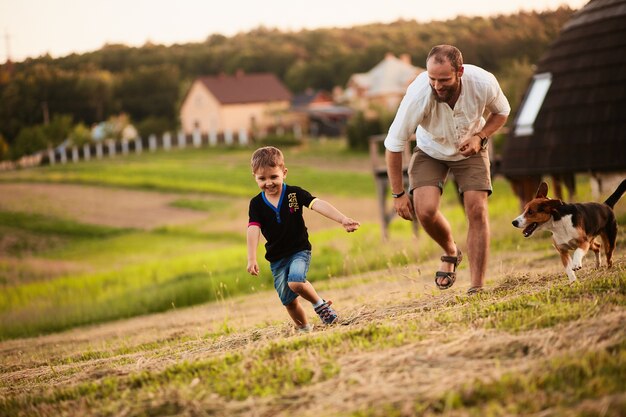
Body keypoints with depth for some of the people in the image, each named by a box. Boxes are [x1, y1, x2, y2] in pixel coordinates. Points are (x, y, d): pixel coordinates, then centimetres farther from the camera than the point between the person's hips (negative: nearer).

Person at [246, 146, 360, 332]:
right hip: (277, 258, 3)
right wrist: (251, 259, -29)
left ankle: (319, 304, -3)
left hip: (299, 250, -3)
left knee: (295, 282, -29)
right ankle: (304, 328, 28)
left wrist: (343, 220, -37)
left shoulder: (294, 194, -11)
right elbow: (253, 230, -16)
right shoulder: (257, 204, -6)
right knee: (288, 301, 5)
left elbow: (319, 205, -23)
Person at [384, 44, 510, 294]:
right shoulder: (419, 93, -36)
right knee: (425, 210, -20)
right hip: (430, 152, -1)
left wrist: (480, 137, -24)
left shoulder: (483, 83, -31)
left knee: (477, 210, -14)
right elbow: (394, 144, -23)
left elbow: (502, 112, -4)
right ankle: (451, 253, 13)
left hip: (469, 150, 1)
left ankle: (477, 288, -6)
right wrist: (398, 194, -17)